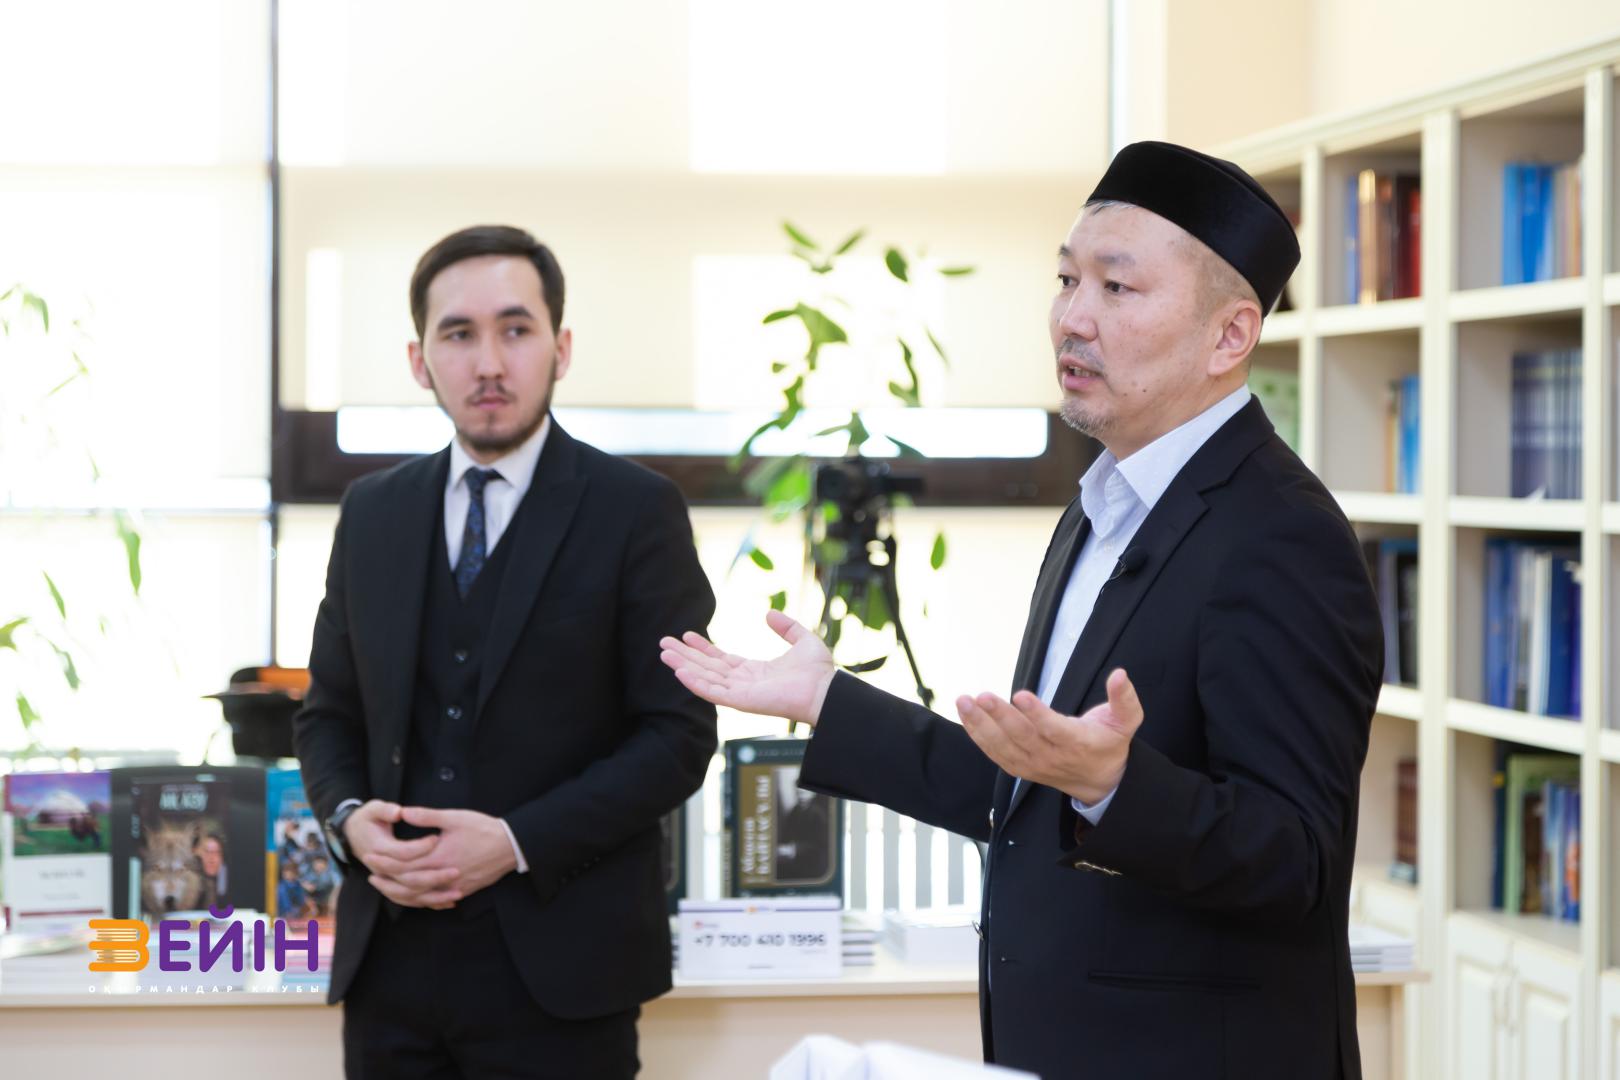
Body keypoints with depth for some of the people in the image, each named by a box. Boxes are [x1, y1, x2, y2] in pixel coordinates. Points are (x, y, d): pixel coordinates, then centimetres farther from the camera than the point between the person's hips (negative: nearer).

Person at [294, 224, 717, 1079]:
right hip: (391, 959, 4)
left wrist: (518, 843, -16)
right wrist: (349, 817, -6)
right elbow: (328, 712, 16)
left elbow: (678, 734, -7)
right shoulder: (372, 512, 10)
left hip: (557, 968, -4)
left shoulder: (636, 511, -4)